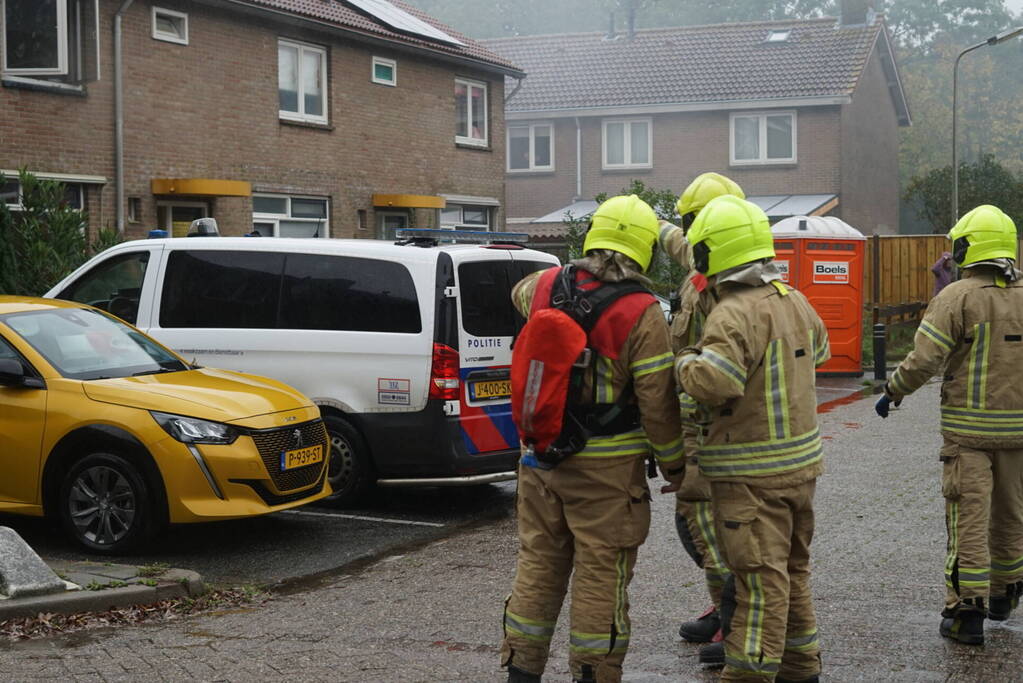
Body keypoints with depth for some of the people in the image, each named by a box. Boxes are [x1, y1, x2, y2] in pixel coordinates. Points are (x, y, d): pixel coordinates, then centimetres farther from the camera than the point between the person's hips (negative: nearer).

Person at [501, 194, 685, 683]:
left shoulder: (547, 286, 0)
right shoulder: (642, 314, -15)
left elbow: (520, 294, 27)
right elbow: (657, 402, -13)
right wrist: (674, 464, 0)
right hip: (607, 466, -5)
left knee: (538, 564, 15)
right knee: (601, 574, 3)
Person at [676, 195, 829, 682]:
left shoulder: (734, 314, -20)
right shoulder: (795, 302, 9)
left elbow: (713, 382, -32)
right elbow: (818, 350, 28)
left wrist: (687, 360, -13)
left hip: (753, 474, -9)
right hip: (801, 461, 9)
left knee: (759, 579, -7)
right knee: (791, 568, 19)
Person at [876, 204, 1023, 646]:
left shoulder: (957, 298, -12)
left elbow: (924, 360, -16)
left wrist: (892, 392, -1)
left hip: (967, 427, -5)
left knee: (968, 516, -2)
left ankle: (966, 611, -2)